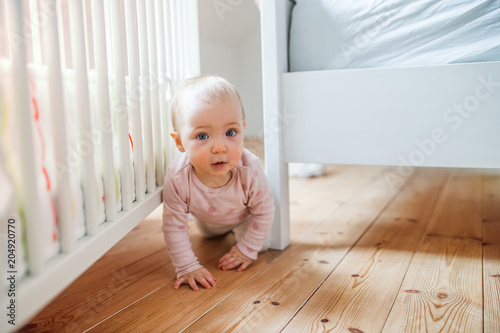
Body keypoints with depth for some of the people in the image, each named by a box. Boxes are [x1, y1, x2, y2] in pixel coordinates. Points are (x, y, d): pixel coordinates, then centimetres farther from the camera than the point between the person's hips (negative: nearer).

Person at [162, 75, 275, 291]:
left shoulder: (250, 172, -45)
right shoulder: (177, 178, -45)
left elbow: (264, 212, -26)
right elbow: (174, 227, -32)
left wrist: (246, 250, -20)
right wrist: (187, 267, -32)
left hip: (244, 215, -2)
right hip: (207, 219, 2)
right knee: (209, 234, 31)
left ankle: (238, 229, 33)